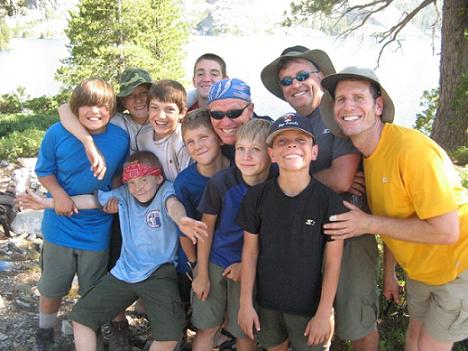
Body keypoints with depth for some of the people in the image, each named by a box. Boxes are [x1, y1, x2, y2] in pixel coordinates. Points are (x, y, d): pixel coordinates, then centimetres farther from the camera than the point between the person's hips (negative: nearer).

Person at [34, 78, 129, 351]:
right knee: (52, 290, 17)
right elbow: (44, 171, -2)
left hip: (98, 231, 1)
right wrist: (58, 193, -18)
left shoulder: (121, 138, -10)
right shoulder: (57, 133, -13)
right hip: (60, 225, 0)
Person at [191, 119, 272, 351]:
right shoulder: (220, 183, -17)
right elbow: (207, 227, -6)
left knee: (244, 332, 10)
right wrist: (202, 274, -3)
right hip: (214, 262, 0)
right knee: (206, 328, 10)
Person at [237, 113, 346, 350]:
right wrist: (245, 302, 0)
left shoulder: (328, 200, -15)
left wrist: (324, 313, -9)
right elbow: (250, 251, -2)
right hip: (266, 303, 3)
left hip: (310, 306, -2)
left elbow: (333, 262, -10)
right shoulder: (257, 196, -9)